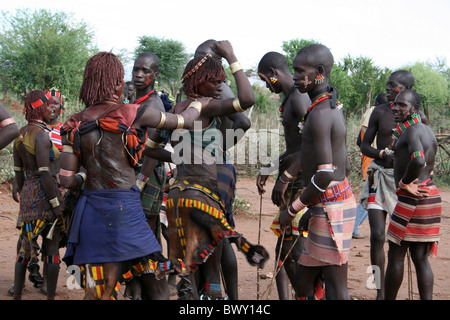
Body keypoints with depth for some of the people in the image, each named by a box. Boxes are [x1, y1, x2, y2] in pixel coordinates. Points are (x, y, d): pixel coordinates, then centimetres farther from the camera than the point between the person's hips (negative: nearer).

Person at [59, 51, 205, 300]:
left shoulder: (75, 125, 4)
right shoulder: (132, 114, -6)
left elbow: (67, 181, 0)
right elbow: (185, 121, 7)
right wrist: (199, 104, 28)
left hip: (89, 211, 5)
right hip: (124, 208, -4)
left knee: (96, 292, 10)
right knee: (157, 287, 10)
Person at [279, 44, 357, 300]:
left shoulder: (319, 114, -17)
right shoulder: (334, 109, 15)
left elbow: (325, 175, -24)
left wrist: (293, 210, -14)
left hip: (330, 208, -10)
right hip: (340, 199, 10)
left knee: (336, 291, -6)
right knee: (304, 284, 16)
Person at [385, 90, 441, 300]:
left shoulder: (411, 130, -12)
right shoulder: (427, 131, 17)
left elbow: (418, 160, -31)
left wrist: (405, 183, -18)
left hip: (413, 197, -10)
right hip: (430, 194, 10)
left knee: (395, 255, -2)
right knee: (420, 258, 9)